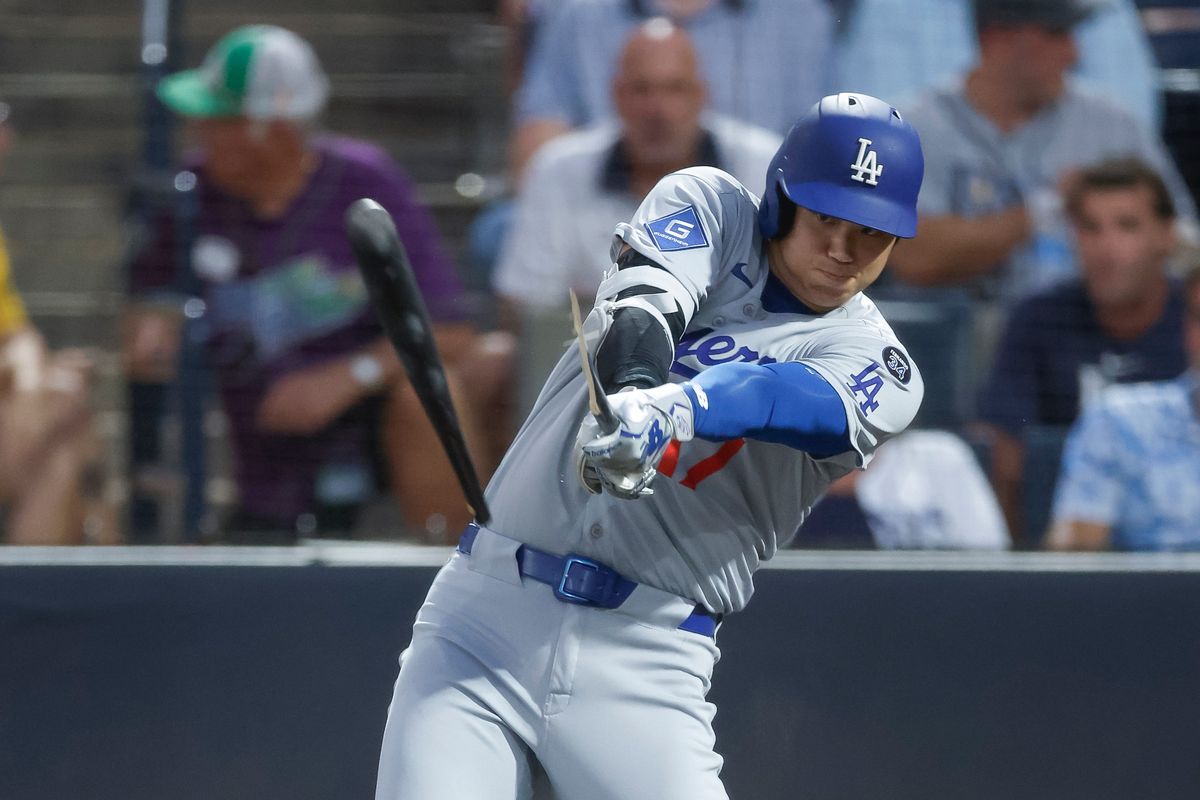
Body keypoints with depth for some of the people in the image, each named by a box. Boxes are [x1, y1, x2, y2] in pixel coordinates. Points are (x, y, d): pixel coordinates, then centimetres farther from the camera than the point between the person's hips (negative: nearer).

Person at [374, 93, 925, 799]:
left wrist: (672, 414, -40)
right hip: (485, 612, 1)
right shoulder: (708, 206, 9)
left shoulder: (877, 366, 3)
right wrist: (632, 390, -35)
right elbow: (639, 305, -12)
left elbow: (773, 396, -18)